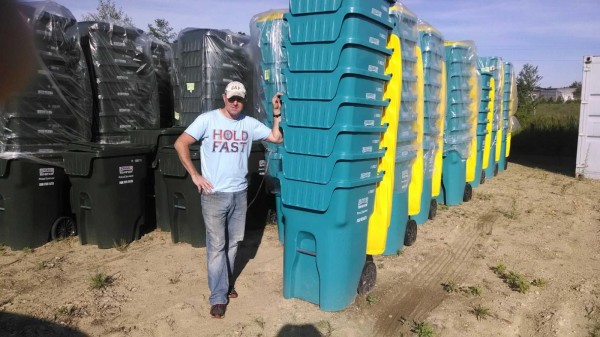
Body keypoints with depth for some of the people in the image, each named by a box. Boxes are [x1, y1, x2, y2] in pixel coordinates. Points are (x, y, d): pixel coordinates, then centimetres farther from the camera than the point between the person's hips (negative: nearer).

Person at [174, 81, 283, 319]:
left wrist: (277, 113, -4)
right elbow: (180, 144, -8)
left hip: (239, 193, 4)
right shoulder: (207, 120, -8)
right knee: (216, 246, 2)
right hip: (214, 195, -4)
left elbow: (277, 138, 5)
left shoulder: (249, 123, 4)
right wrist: (195, 175, -11)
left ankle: (225, 282, 36)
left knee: (233, 242, 16)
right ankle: (218, 297, 12)